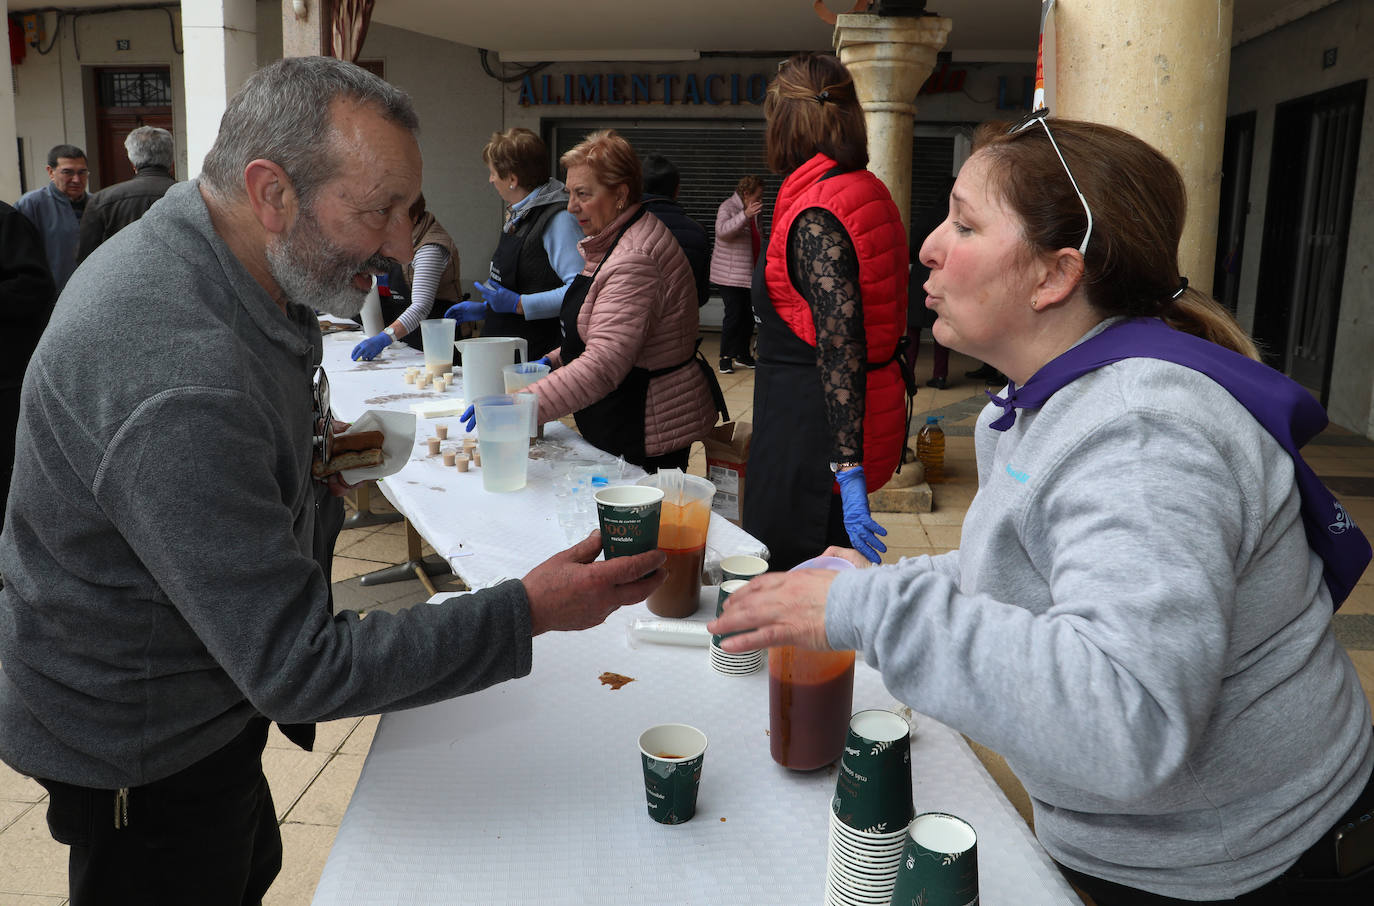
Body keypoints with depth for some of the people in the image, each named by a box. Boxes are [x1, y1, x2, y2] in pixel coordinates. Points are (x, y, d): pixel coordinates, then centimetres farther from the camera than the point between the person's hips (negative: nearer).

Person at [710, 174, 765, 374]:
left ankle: (743, 355, 22)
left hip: (749, 273, 8)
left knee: (748, 315, 10)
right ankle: (725, 358, -3)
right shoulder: (727, 207, -11)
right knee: (733, 315, -11)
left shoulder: (753, 210, 15)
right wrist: (745, 215, -42)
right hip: (730, 275, -8)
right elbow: (722, 230, -32)